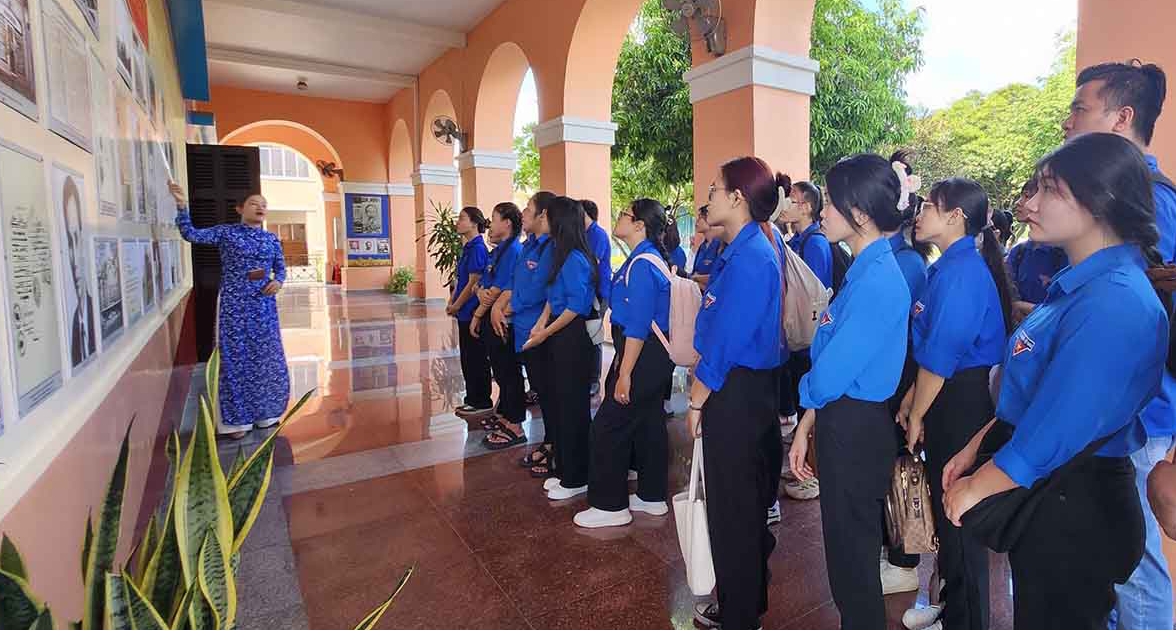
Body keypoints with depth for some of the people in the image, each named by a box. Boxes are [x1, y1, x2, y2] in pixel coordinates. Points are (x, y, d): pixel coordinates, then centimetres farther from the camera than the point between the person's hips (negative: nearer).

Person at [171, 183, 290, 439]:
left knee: (265, 358, 9)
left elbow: (281, 268, 14)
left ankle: (264, 413, 24)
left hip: (264, 306, 4)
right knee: (235, 359, 0)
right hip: (234, 305, -4)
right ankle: (237, 419, 10)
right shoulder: (226, 232, 0)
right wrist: (182, 206, -20)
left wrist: (278, 282, -6)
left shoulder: (272, 239, 10)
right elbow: (191, 234, -9)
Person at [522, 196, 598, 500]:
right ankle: (566, 471, 30)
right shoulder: (562, 254, 11)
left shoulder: (574, 259, -17)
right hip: (560, 337, 9)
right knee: (559, 401, 16)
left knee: (572, 407, 1)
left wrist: (546, 333, -13)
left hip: (572, 338, -9)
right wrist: (541, 323, 1)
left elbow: (577, 306, -19)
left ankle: (576, 480, 16)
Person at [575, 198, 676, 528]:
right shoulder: (649, 257, 11)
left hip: (644, 355, -10)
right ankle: (652, 497, 31)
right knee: (649, 423, 17)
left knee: (609, 425, 0)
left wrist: (625, 374, -21)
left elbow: (638, 325, -24)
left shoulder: (642, 264, -20)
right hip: (655, 353, 10)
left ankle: (610, 506, 13)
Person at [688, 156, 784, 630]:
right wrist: (702, 390, 15)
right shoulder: (741, 251, 10)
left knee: (733, 507, 6)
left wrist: (697, 401, -12)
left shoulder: (750, 258, -20)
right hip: (740, 387, 10)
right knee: (746, 504, 21)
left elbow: (726, 339, -21)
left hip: (736, 394, -10)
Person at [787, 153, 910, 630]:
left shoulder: (876, 281, -23)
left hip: (854, 429, -9)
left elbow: (826, 378, -24)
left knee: (852, 554, 11)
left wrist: (806, 391, -1)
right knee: (848, 544, 24)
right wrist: (806, 428, 10)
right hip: (843, 421, 9)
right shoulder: (867, 269, 8)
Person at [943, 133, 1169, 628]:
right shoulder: (1079, 282, 5)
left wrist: (975, 488, -13)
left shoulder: (1115, 302, -25)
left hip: (1074, 507, -8)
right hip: (1041, 494, 8)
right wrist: (975, 448, 9)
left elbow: (1054, 434, -26)